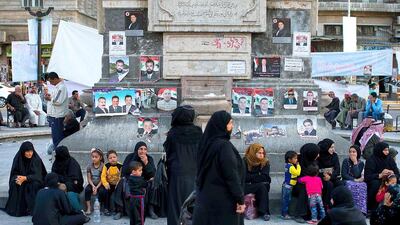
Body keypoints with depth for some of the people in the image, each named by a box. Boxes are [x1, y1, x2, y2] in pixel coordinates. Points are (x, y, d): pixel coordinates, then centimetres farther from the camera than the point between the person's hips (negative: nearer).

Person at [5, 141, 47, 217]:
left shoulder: (36, 159, -14)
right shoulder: (18, 159, -8)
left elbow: (37, 176, -19)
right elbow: (14, 174, -4)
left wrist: (25, 178, -36)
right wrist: (17, 178, -28)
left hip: (34, 182, -2)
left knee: (34, 184, -34)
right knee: (14, 184, -28)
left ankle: (32, 208, -26)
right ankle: (15, 208, -20)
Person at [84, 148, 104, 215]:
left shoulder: (103, 166, -10)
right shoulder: (89, 166, -1)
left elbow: (102, 179, -11)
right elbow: (89, 179, -1)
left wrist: (96, 188, -20)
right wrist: (93, 186, -18)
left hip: (100, 184, -3)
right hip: (92, 184, 3)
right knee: (87, 189, -28)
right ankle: (88, 208, -23)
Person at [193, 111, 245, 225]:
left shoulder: (206, 143, 6)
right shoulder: (224, 145, -19)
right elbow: (232, 176, -21)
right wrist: (240, 199, -16)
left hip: (205, 198, 8)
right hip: (223, 200, -8)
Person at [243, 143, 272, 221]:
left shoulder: (265, 162, -1)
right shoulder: (245, 161, -7)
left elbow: (264, 177, -10)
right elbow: (244, 177, -11)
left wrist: (252, 177, -10)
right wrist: (258, 176, -11)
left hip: (262, 185, 2)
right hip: (247, 186, -2)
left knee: (264, 186, -31)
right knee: (262, 185, -30)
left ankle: (264, 211, -27)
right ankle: (264, 211, -27)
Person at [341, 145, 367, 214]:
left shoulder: (361, 163, 6)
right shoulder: (346, 161, 4)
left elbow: (356, 175, -10)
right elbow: (344, 175, -4)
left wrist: (355, 163, -11)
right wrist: (354, 180, -13)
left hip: (357, 182, 1)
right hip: (347, 181, -1)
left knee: (363, 185, -32)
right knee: (352, 186, -35)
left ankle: (361, 209, -34)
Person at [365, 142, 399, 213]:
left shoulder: (390, 160, 0)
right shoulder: (371, 160, -14)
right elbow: (366, 177, -23)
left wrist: (392, 174, -29)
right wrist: (380, 175, -39)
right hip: (373, 182, -4)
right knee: (375, 183, -35)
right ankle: (371, 209, -24)